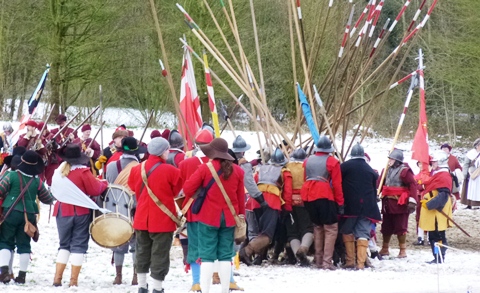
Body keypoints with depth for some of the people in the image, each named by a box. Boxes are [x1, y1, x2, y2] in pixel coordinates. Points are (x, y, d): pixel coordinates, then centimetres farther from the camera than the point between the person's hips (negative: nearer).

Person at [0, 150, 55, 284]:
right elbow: (47, 199, 11)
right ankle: (22, 275, 9)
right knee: (24, 244, 10)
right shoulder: (37, 181, 1)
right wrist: (53, 195, 33)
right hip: (29, 215, 2)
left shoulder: (11, 176, -8)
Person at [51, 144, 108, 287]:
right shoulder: (82, 171, -14)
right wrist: (103, 183, 6)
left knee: (64, 244, 15)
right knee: (78, 245, 2)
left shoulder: (60, 171, 3)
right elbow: (95, 190, -13)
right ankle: (73, 280, -1)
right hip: (80, 212, -4)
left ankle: (57, 278, 7)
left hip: (62, 211, 4)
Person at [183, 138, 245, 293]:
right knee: (225, 255, 9)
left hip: (208, 216, -3)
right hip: (229, 218, 3)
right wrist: (241, 216, 17)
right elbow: (241, 197, 6)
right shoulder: (237, 171, 2)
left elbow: (188, 188, -8)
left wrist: (191, 197, 14)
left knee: (207, 255, 0)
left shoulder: (205, 168, -9)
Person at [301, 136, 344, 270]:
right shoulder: (332, 162, -2)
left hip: (308, 198, 6)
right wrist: (340, 203, 0)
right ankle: (327, 262, -13)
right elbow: (337, 184, -4)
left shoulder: (308, 161, 13)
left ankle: (318, 260, 16)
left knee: (317, 228, 17)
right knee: (331, 229, -3)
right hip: (325, 198, -6)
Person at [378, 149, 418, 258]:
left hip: (400, 203, -7)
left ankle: (403, 250, 7)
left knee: (400, 228, -1)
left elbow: (412, 185, -15)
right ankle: (385, 249, 27)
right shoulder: (387, 170, 11)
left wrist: (412, 201, -21)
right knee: (386, 227, 14)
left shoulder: (404, 171, -11)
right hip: (387, 203, 7)